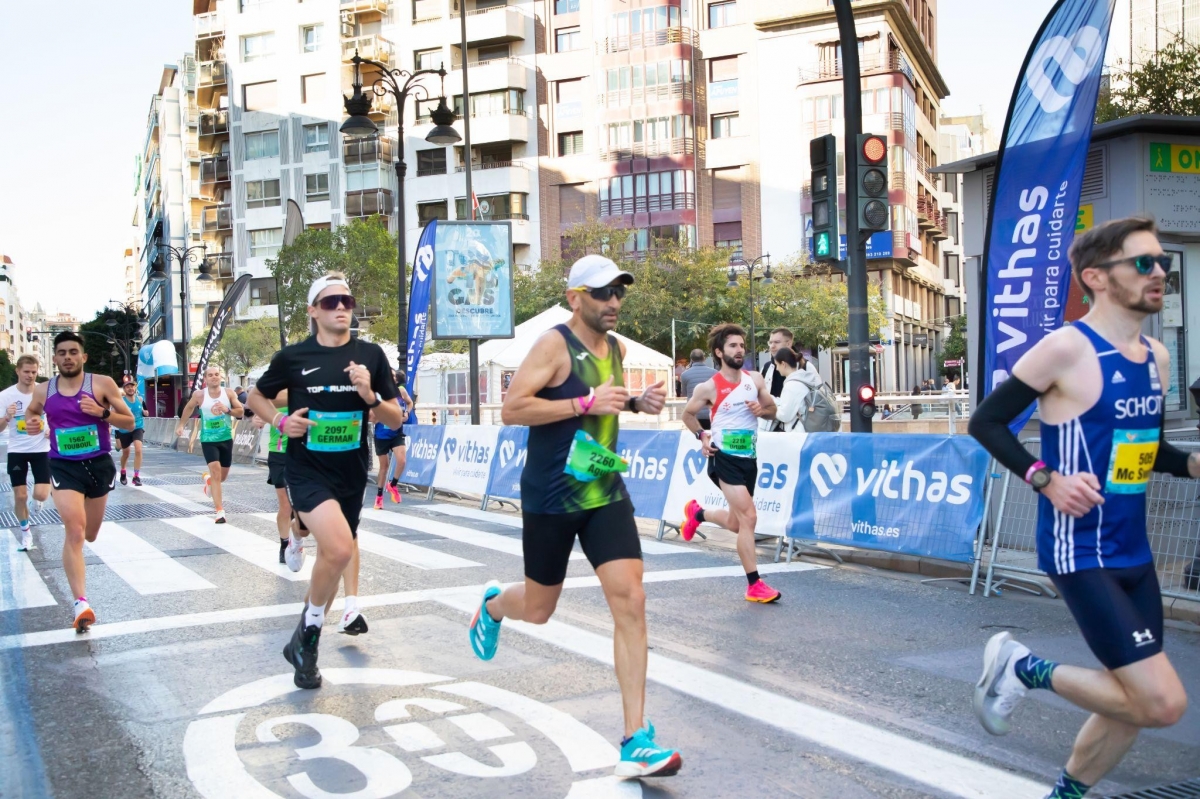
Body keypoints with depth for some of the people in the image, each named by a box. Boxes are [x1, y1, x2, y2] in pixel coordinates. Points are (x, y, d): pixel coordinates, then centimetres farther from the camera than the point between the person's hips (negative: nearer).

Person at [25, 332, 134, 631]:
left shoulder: (102, 383, -6)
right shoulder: (43, 390, 2)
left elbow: (130, 422, -3)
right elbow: (31, 411, 24)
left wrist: (102, 413, -21)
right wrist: (31, 424, 1)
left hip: (99, 464, 1)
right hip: (64, 466, -1)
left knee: (89, 535, 16)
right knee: (74, 532, -17)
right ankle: (81, 603, -18)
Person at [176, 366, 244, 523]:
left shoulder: (229, 393, -7)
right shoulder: (199, 395, -8)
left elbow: (240, 412, -3)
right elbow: (189, 408, 11)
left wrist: (227, 410, -21)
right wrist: (181, 425, 16)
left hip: (226, 439, 2)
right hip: (208, 440, -2)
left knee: (223, 476, 14)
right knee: (216, 471, -17)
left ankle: (208, 479, 52)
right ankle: (220, 511, -14)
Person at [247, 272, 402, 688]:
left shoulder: (371, 355, -1)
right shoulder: (292, 356, -4)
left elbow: (396, 419, 2)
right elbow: (256, 396, 13)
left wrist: (369, 395, -17)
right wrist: (281, 422, -6)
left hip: (352, 473, 3)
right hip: (307, 469, -3)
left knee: (334, 554, 15)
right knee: (340, 548, -26)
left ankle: (306, 639, 37)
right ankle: (310, 629, -1)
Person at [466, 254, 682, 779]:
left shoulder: (616, 347, 7)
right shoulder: (555, 344, -14)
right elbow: (511, 410, -21)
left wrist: (639, 404, 4)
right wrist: (586, 403, -26)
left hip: (605, 494, 5)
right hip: (551, 498, -5)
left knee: (630, 602, -9)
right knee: (538, 609, 12)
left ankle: (636, 742, -5)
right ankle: (492, 605, 51)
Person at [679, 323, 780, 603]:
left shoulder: (755, 379, 3)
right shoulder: (710, 387, -8)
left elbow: (773, 411, 13)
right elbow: (688, 414, 7)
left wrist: (762, 410, -10)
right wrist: (702, 436, -9)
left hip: (749, 458, 6)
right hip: (725, 457, -6)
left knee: (736, 524, 14)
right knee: (748, 517, -16)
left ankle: (697, 513, 44)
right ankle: (754, 585, -10)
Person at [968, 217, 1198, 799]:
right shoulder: (1067, 348, -15)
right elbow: (986, 422, -10)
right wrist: (1045, 479, -19)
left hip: (1134, 553, 8)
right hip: (1081, 553, -8)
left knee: (1135, 703, 15)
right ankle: (1023, 668, 9)